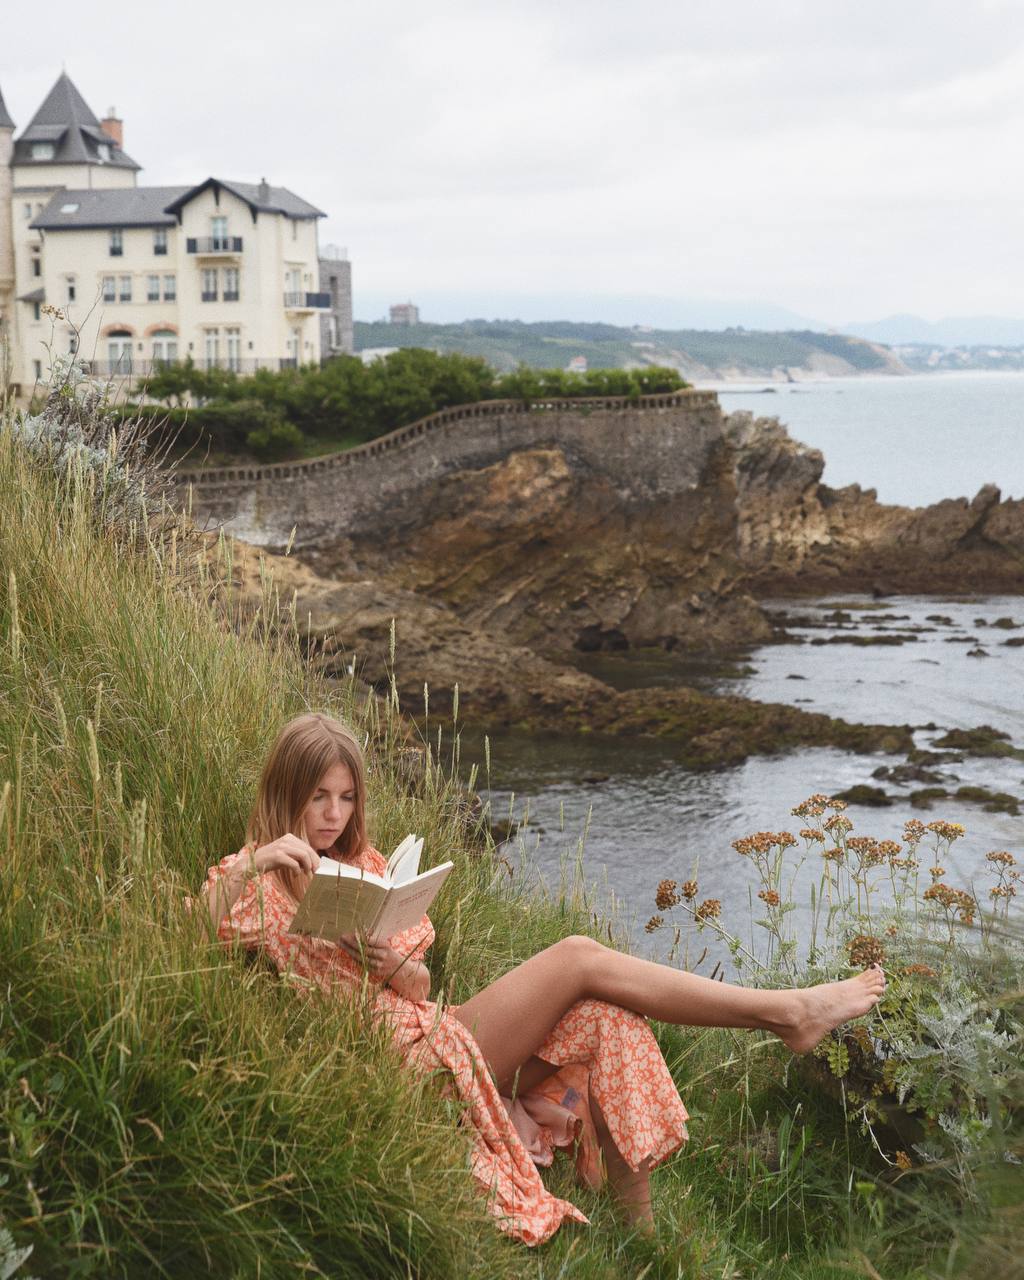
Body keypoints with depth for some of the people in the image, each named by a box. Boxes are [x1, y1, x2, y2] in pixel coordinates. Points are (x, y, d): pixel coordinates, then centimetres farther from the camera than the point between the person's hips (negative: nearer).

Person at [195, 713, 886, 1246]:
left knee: (606, 1015, -16)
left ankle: (643, 1231, -14)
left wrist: (394, 966, -12)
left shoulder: (362, 861, 20)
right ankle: (786, 1013, -13)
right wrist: (255, 862, -38)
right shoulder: (264, 875, 2)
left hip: (429, 1023, 7)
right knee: (579, 959, -18)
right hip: (407, 1054, -7)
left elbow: (420, 984, 11)